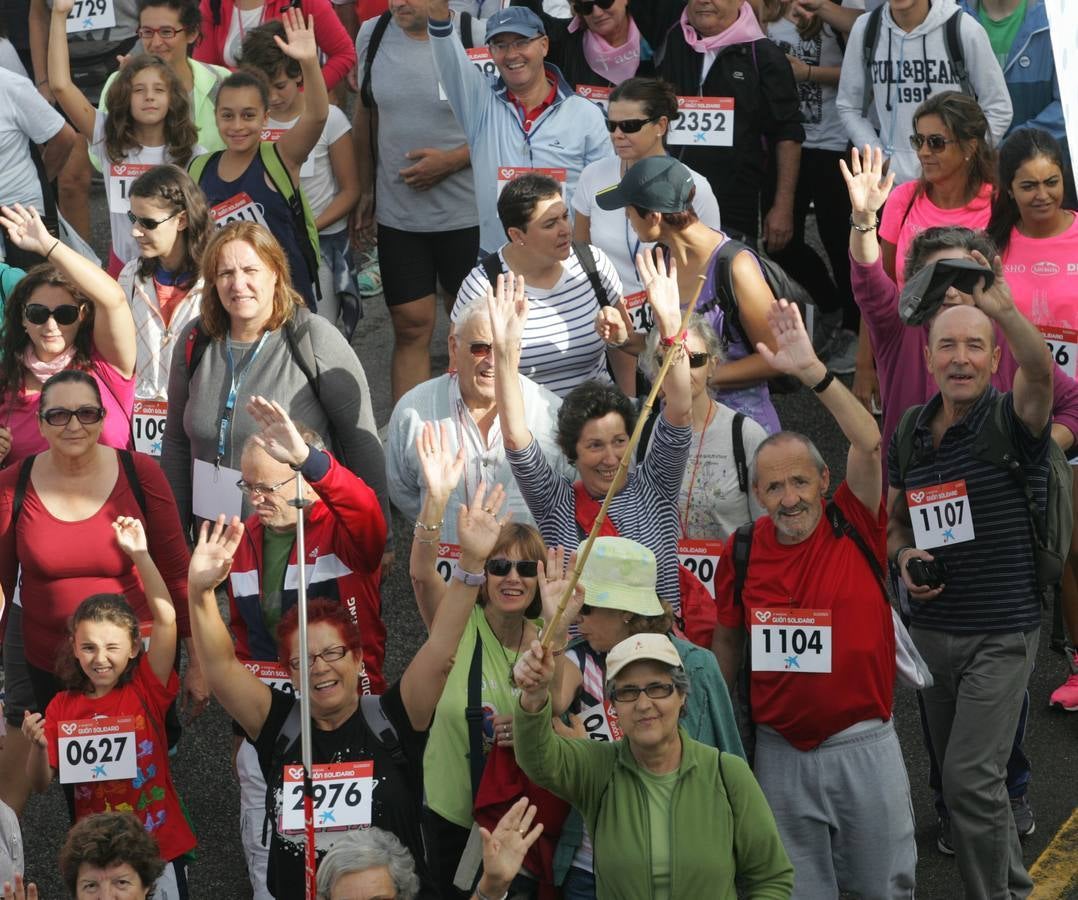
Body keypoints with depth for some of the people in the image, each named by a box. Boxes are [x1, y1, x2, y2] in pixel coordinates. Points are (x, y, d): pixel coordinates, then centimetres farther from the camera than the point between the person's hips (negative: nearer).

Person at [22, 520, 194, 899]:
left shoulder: (146, 690, -7)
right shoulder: (62, 707, -2)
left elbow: (166, 618, -18)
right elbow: (41, 783, 1)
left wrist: (140, 555, -22)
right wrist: (38, 746, -19)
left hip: (161, 847, -1)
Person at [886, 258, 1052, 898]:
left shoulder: (1013, 420, -12)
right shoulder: (910, 432, 5)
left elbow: (1040, 370, -36)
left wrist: (1004, 310, -53)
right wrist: (905, 556, -6)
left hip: (1002, 634, -6)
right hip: (931, 626, 6)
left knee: (972, 778, -14)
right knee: (959, 775, 18)